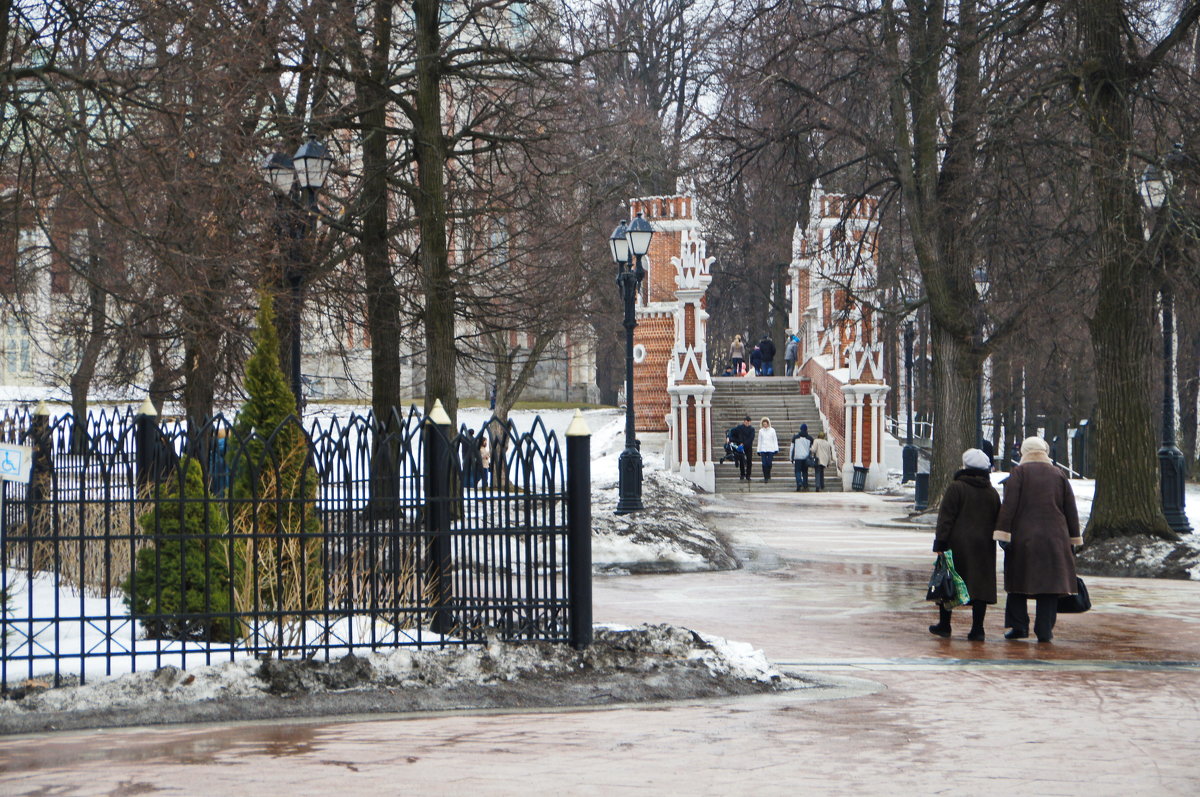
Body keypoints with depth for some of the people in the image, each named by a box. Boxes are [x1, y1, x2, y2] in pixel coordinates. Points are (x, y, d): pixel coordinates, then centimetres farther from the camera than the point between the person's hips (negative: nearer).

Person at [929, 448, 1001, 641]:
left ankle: (944, 625, 14)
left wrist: (939, 543, -9)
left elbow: (946, 518, -10)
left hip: (957, 544, -4)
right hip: (983, 547, 4)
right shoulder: (992, 493, 9)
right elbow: (998, 522, 15)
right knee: (980, 584, 2)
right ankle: (977, 629, -2)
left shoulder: (956, 487, -7)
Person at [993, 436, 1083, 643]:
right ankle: (1044, 630, 1)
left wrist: (1003, 533, -11)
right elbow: (1071, 509, 10)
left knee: (1019, 581, 9)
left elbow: (1009, 505, -10)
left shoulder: (1019, 473, -1)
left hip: (1023, 538, -2)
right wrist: (1074, 539, 15)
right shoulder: (1058, 474, 9)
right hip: (1054, 539, 2)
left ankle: (1019, 626, 7)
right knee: (1049, 582, 4)